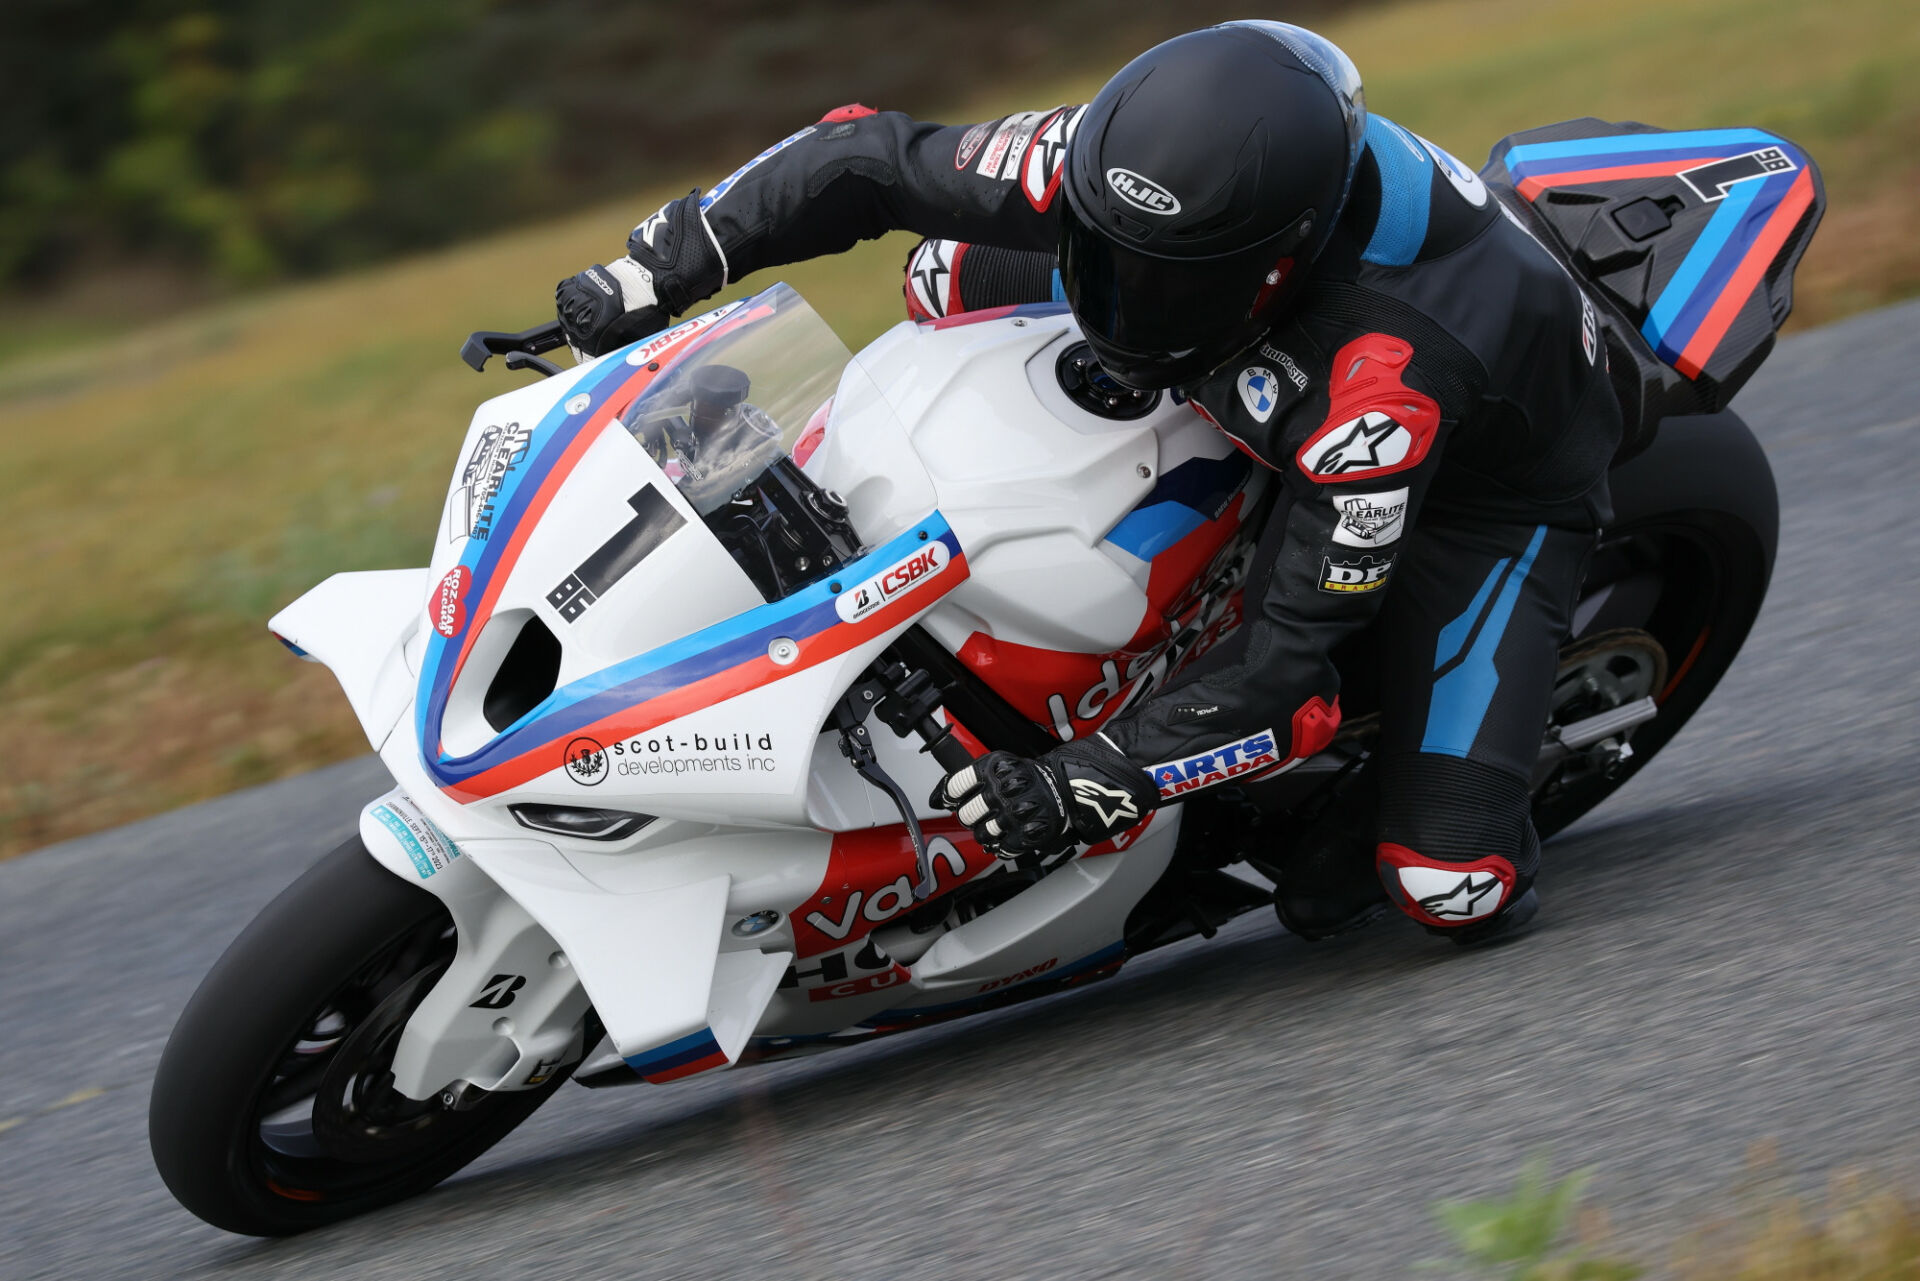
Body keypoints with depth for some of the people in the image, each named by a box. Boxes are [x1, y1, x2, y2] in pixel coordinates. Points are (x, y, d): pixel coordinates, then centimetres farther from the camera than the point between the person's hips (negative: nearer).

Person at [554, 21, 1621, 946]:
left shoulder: (1391, 367, -45)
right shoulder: (1113, 160, -30)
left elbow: (1297, 648, -37)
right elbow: (874, 160, -17)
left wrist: (1092, 785, -42)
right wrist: (659, 268, -21)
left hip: (1492, 476, -6)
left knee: (1456, 887, -24)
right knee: (952, 267, 1)